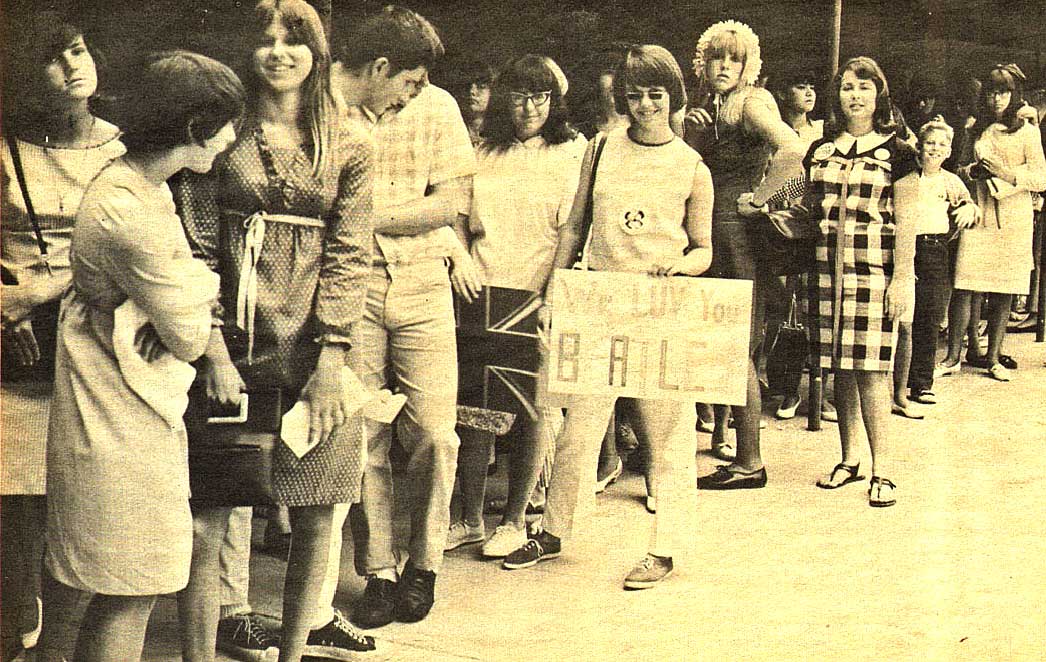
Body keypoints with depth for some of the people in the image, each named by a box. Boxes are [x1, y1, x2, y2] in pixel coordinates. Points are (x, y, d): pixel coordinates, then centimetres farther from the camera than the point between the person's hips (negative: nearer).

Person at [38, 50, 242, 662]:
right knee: (130, 591, 1)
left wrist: (190, 298, -11)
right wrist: (202, 290, 3)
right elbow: (189, 338, -17)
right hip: (124, 421, -9)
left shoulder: (136, 183, 8)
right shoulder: (132, 214, -24)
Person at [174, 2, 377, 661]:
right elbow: (198, 247, 1)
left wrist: (331, 355, -7)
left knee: (316, 518, 6)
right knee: (206, 520, -2)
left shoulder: (351, 145, 7)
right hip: (233, 344, -1)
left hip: (313, 351, 1)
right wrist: (215, 350, -9)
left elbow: (349, 254, 2)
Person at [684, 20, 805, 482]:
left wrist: (757, 198, -20)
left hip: (739, 232, -8)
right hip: (711, 232, 9)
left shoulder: (751, 103, -10)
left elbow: (791, 149, -27)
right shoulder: (708, 106, 16)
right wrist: (692, 134, 4)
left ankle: (749, 462, -1)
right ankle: (720, 434, 31)